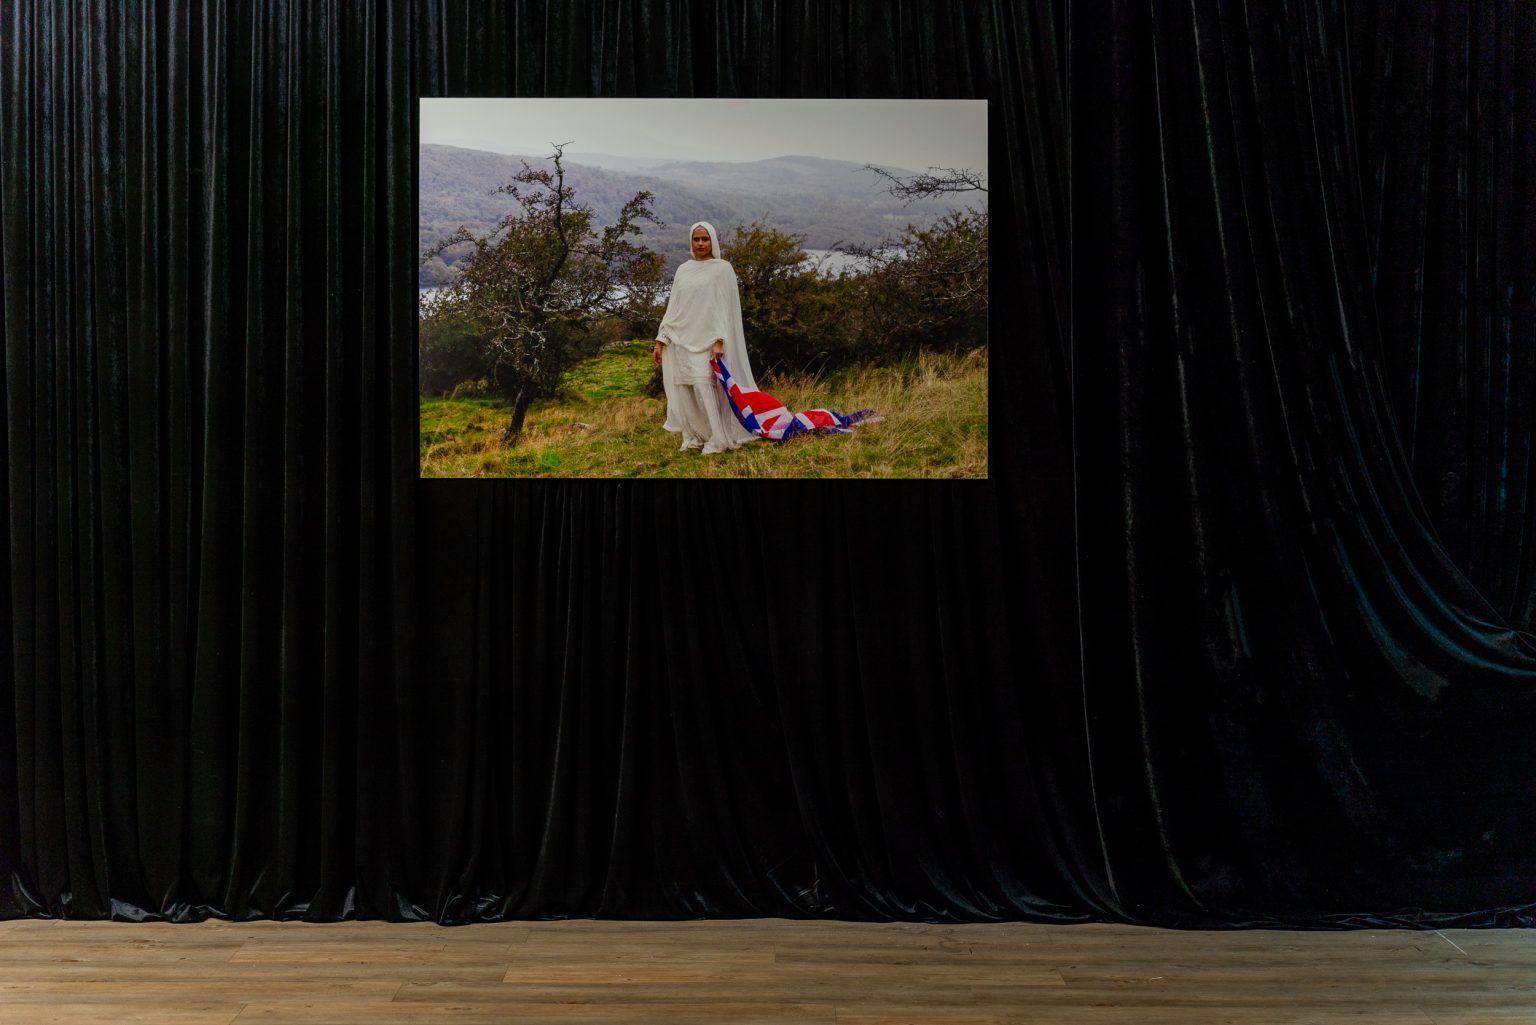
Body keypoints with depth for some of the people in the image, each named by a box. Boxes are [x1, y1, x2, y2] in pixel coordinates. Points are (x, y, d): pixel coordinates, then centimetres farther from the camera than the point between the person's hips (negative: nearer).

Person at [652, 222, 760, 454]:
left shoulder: (722, 268, 0)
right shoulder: (683, 271, 14)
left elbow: (724, 307, -6)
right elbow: (673, 307, 15)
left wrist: (719, 341, -16)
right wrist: (661, 340, 9)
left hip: (706, 340, -5)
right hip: (681, 339, 5)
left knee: (704, 387, -14)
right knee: (684, 391, 1)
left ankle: (718, 440, -7)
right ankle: (694, 437, 11)